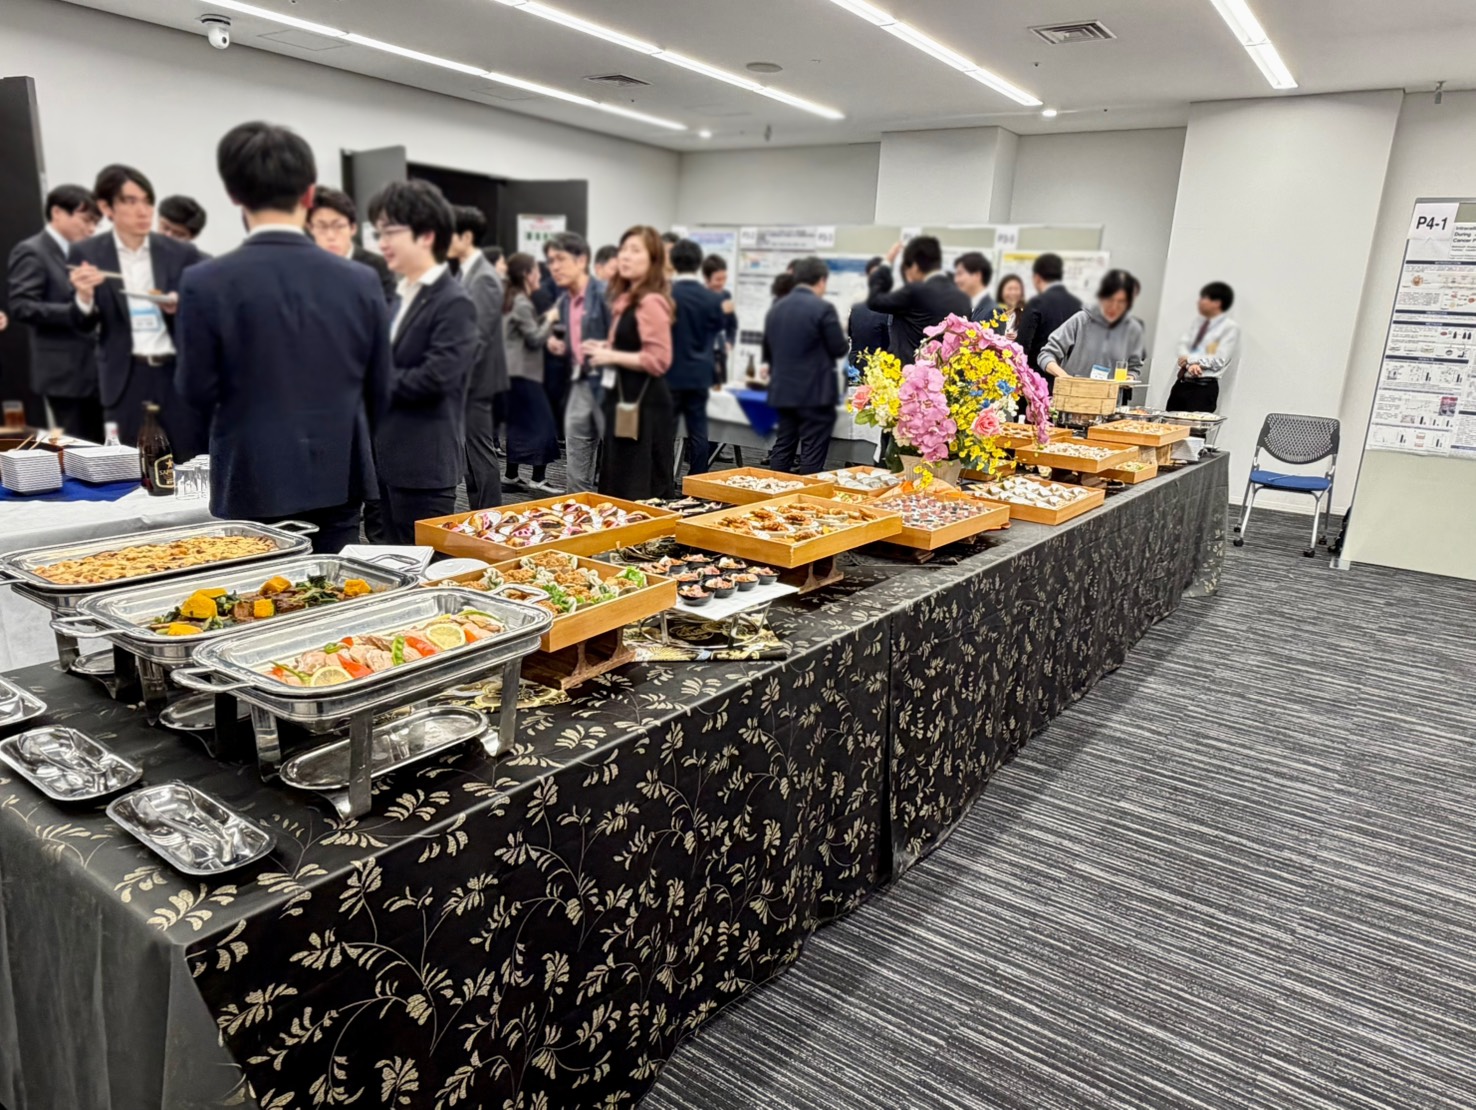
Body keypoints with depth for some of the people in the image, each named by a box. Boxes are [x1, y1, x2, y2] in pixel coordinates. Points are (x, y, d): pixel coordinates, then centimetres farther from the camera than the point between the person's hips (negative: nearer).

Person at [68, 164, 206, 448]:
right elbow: (85, 325, 2)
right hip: (126, 378, 0)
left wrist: (181, 306, -15)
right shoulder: (87, 253, 3)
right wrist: (84, 296, -19)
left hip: (181, 372, 0)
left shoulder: (181, 253, 4)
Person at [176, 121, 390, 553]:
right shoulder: (361, 281, -3)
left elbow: (197, 391, -4)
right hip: (340, 483, 3)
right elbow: (378, 392, 5)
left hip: (254, 487, -2)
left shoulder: (205, 283, -10)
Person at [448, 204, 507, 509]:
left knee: (481, 456, -3)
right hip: (466, 379, 9)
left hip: (476, 381, -9)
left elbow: (479, 337, -20)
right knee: (472, 455, 12)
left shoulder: (485, 278, -15)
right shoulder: (465, 273, 13)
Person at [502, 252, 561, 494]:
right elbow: (535, 338, -15)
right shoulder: (522, 303, -13)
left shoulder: (513, 300, 16)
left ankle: (512, 477, 13)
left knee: (519, 424, 11)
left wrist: (544, 319, 8)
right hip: (524, 372, -10)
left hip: (516, 371, 10)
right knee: (542, 422, -6)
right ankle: (538, 478, -6)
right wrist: (549, 319, -3)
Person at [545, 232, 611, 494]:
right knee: (577, 475, 12)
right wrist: (559, 346, 5)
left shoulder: (605, 294, -11)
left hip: (605, 385, -8)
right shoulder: (563, 301, 14)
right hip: (578, 385, 8)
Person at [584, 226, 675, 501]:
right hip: (625, 401, 10)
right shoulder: (627, 299, 15)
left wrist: (611, 356, -15)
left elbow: (659, 360, -23)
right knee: (617, 483, 15)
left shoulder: (651, 302, -15)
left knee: (642, 491, -4)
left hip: (644, 404, -10)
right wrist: (604, 349, 11)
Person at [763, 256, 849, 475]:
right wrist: (843, 340, 12)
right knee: (812, 454, -2)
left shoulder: (776, 308, 9)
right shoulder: (823, 308, -11)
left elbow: (767, 351, 15)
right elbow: (839, 348, -9)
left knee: (782, 449, 12)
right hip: (815, 392, -7)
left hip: (783, 391, 7)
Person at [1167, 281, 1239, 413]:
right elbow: (1183, 345, 6)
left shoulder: (1231, 327, -6)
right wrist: (1190, 364, -14)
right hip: (1181, 382, 7)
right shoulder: (1198, 320, 14)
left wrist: (1190, 359, -8)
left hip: (1204, 387, -6)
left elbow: (1219, 361, -12)